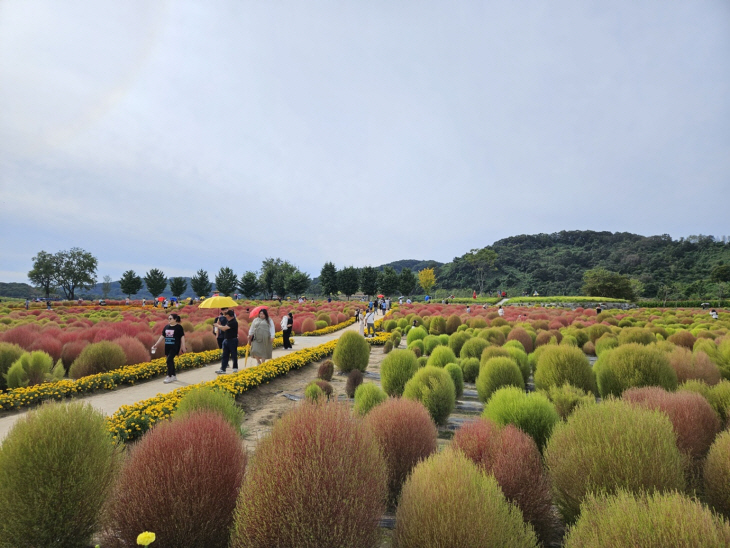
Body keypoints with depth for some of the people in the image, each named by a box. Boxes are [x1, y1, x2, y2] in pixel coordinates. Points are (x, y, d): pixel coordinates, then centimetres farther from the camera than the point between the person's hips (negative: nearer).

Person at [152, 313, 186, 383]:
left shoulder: (179, 327, -5)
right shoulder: (166, 327, 10)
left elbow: (182, 337, -5)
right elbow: (162, 336, 14)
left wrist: (183, 347, -8)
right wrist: (156, 344, 9)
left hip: (174, 347, -6)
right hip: (167, 347, 6)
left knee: (169, 360, -14)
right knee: (171, 361, 11)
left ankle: (169, 376, -7)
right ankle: (174, 376, 22)